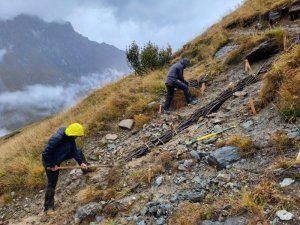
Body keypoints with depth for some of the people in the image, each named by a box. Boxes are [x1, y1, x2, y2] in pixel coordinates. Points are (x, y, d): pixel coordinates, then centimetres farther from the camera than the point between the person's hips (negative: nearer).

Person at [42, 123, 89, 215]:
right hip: (50, 162, -7)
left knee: (78, 152, 9)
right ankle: (48, 207, 16)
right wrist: (52, 166, -24)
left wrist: (81, 163, -15)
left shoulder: (70, 138, -13)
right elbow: (45, 154, -35)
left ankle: (85, 169, 31)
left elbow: (74, 151, -5)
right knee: (52, 184, 1)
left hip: (60, 157, 7)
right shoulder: (56, 139, -39)